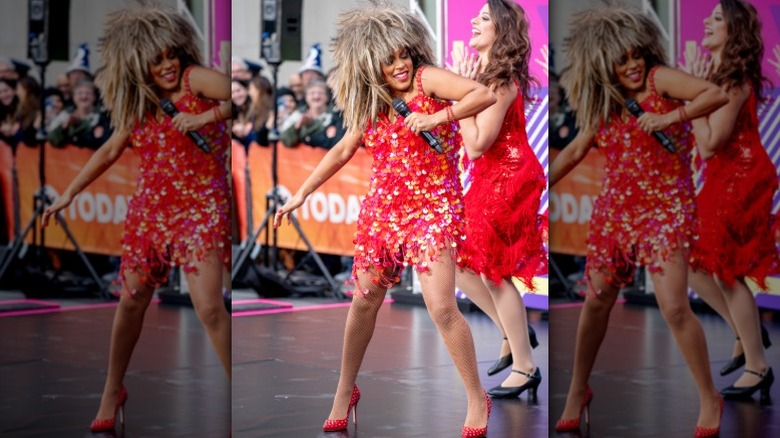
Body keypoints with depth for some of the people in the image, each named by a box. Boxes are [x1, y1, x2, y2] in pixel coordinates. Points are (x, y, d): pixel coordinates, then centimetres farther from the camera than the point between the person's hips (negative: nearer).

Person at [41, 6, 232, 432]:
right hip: (149, 212, 6)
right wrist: (67, 195, 23)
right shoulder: (138, 107, 8)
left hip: (200, 209, -6)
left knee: (209, 307, -17)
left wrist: (206, 117, -32)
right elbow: (110, 151, 20)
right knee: (132, 300, 14)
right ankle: (113, 390, 33)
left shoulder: (195, 80, -9)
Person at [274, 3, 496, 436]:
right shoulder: (372, 105, 7)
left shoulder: (427, 80, -11)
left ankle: (477, 399, 0)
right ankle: (345, 392, 30)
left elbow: (485, 94, -25)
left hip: (433, 208, -6)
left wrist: (435, 118, -29)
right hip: (383, 209, 6)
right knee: (365, 301, 12)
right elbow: (342, 152, 17)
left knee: (442, 307, -15)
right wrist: (301, 194, 16)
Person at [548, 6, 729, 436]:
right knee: (597, 301, 13)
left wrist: (670, 117, -28)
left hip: (664, 211, -6)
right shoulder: (603, 103, 7)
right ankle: (578, 390, 31)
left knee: (674, 307, -16)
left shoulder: (660, 79, -9)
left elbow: (717, 94, -23)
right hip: (613, 212, 6)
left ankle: (709, 397, 0)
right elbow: (576, 150, 19)